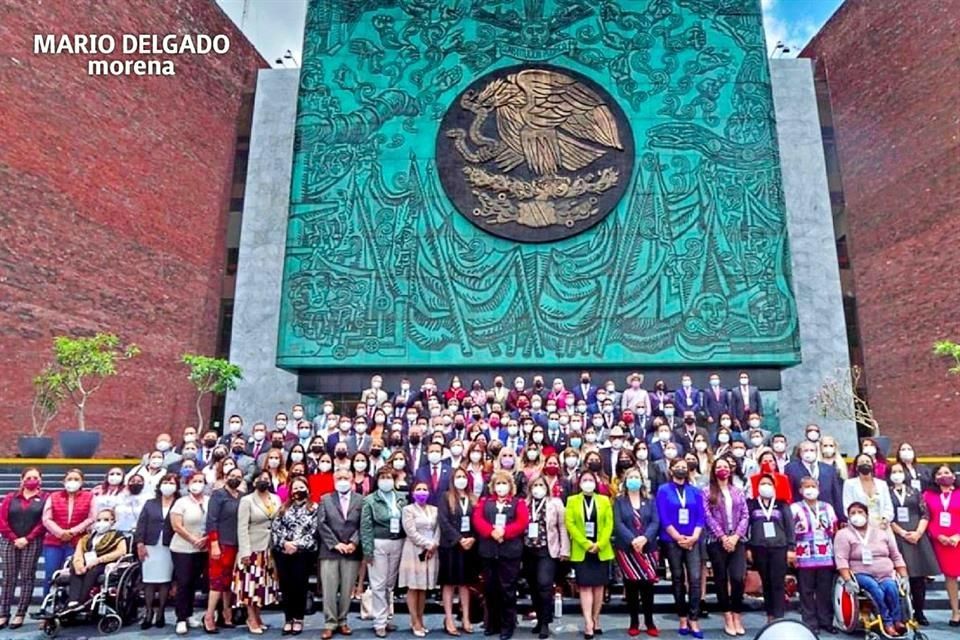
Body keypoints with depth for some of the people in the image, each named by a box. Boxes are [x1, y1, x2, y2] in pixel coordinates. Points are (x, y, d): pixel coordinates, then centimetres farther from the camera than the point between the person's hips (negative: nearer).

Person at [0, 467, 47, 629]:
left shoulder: (45, 498, 0)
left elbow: (44, 522, -6)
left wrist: (27, 539, -11)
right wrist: (14, 538, -7)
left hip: (32, 543, -2)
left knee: (27, 577, 0)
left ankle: (20, 615, 6)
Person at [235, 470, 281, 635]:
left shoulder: (276, 499, 7)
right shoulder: (247, 500, -6)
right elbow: (242, 528, -10)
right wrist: (245, 551, -16)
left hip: (270, 548, 4)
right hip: (253, 548, -4)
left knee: (264, 583, 9)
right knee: (252, 582, 1)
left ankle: (257, 616, 21)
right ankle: (252, 619, 12)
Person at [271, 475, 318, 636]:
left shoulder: (314, 509, 3)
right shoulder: (284, 508, 11)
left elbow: (313, 532, -5)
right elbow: (275, 528, 2)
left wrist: (297, 545, -14)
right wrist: (284, 543, -12)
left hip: (303, 553, -2)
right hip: (282, 552, 2)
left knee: (300, 586, 1)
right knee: (285, 586, 6)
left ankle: (298, 619, 15)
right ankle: (288, 618, 19)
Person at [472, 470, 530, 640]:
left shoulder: (518, 503, 7)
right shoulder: (485, 502, 12)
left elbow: (522, 522, -7)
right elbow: (477, 519, -2)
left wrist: (504, 532, -18)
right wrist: (491, 532, -17)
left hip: (510, 551, -3)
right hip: (488, 550, 3)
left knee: (507, 588, 0)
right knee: (490, 588, 8)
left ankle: (508, 625, 11)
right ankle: (492, 623, 21)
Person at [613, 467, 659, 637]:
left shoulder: (649, 501, 10)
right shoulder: (619, 501, 4)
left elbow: (655, 522, -1)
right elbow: (618, 524, -7)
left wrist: (645, 538, -17)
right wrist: (632, 540, -20)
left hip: (647, 548, 1)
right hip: (626, 549, -1)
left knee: (647, 585, 2)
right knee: (631, 586, 3)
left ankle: (649, 622, 16)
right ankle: (634, 623, 15)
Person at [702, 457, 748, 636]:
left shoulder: (738, 492, 12)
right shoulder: (707, 493, 2)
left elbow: (745, 516, 5)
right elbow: (708, 517, -5)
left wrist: (735, 536, -8)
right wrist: (723, 537, -11)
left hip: (737, 541, 1)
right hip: (717, 542, -1)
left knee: (738, 578, -10)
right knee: (721, 580, 3)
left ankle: (737, 617, 6)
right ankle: (728, 619, 14)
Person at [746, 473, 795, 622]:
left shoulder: (782, 504, 7)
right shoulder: (752, 505, 7)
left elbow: (790, 526, 4)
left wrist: (791, 548, -4)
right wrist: (747, 548, 0)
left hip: (779, 547, -1)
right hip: (759, 548, 1)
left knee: (777, 583, -4)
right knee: (766, 583, 7)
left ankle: (778, 617, -2)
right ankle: (770, 615, 16)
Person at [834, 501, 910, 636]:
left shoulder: (882, 531, 14)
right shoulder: (843, 534, -1)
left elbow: (896, 556, 17)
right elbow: (842, 559, -10)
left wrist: (904, 577, 5)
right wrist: (848, 581, -21)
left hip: (886, 575, 3)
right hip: (861, 574, -3)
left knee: (891, 587, -29)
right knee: (875, 589, -32)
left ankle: (897, 620, -14)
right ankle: (888, 622, -21)